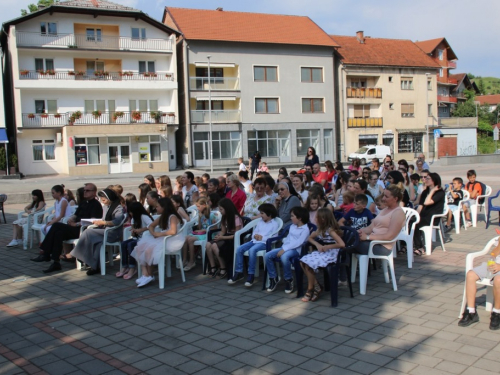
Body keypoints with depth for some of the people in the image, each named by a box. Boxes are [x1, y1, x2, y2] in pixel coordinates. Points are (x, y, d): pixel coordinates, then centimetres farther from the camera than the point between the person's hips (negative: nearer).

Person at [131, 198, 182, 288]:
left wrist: (159, 234, -16)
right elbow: (151, 226, 21)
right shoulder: (161, 217, 15)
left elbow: (173, 231, -27)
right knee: (141, 247, -14)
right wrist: (154, 233, -1)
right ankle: (145, 274, -21)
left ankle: (149, 275, -6)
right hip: (161, 239, 9)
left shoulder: (172, 217, -12)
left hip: (170, 241, -9)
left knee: (149, 249, -25)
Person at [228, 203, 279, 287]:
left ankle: (251, 275, -26)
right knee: (239, 249, -16)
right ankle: (239, 272, -9)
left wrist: (262, 238, -12)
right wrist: (255, 236, -2)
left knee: (252, 250, -36)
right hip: (255, 241, 7)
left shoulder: (274, 224, 1)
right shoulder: (260, 222, 23)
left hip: (265, 243, -7)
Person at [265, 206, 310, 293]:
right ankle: (273, 278, 2)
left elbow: (298, 243, -18)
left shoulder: (305, 229, -7)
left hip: (296, 249, -8)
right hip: (285, 248, 8)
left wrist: (284, 249, -23)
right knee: (267, 256, -13)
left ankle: (288, 280, -17)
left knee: (284, 257, -40)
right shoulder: (292, 226, 20)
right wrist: (283, 248, 1)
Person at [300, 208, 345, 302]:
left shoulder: (330, 230, -18)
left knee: (309, 264, -22)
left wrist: (327, 247, -19)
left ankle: (310, 290, -3)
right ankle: (316, 286, -1)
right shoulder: (320, 229, 7)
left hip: (331, 254, -8)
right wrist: (317, 245, -2)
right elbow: (310, 238, 19)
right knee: (303, 262, -9)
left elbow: (342, 244, -28)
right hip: (322, 252, 9)